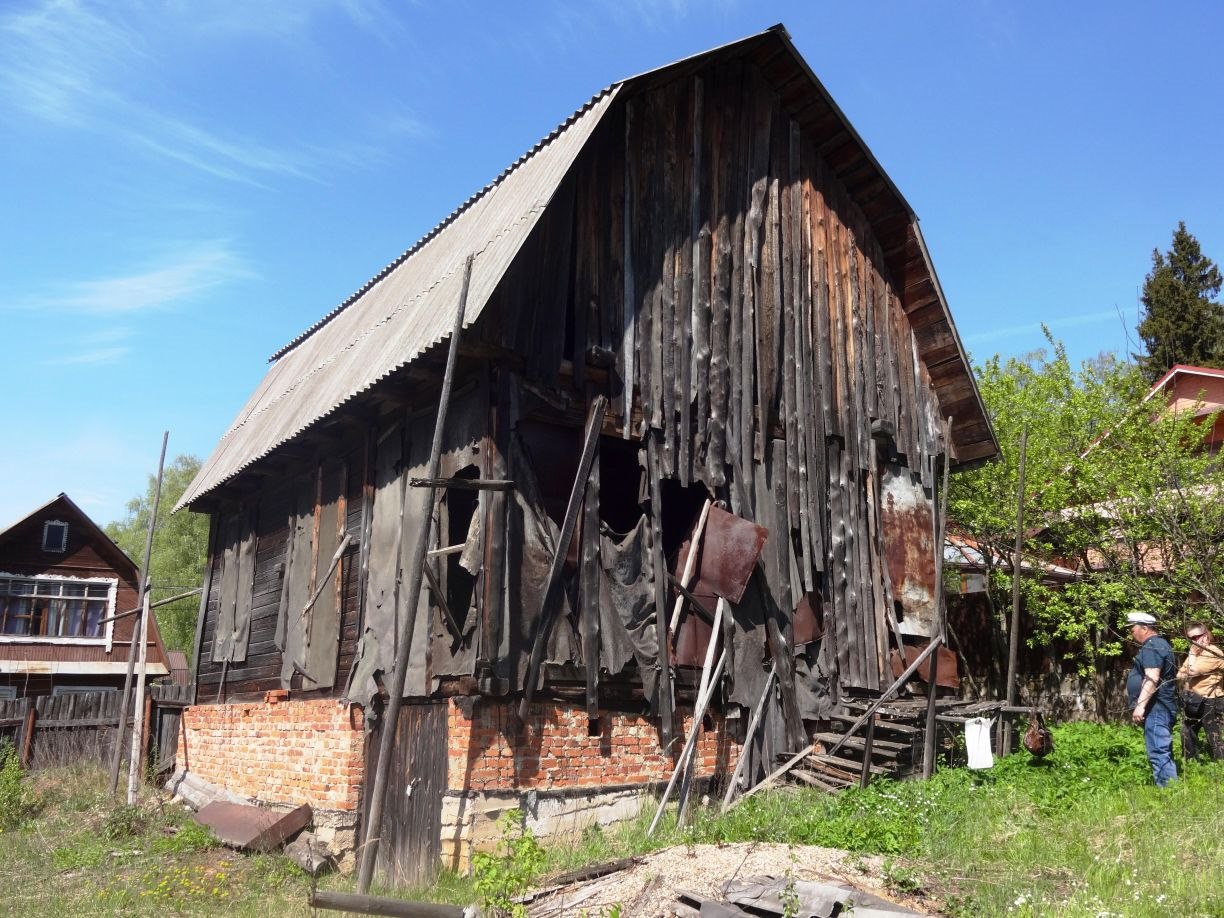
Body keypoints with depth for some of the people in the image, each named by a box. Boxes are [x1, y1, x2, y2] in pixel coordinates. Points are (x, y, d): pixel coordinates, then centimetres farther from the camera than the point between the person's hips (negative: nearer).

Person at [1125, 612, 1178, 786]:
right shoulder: (1158, 644, 20)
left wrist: (1140, 705, -28)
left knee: (1158, 752, -12)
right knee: (1164, 752, 14)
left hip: (1156, 708, -11)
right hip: (1160, 708, 11)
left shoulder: (1152, 646, -13)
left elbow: (1152, 679, -24)